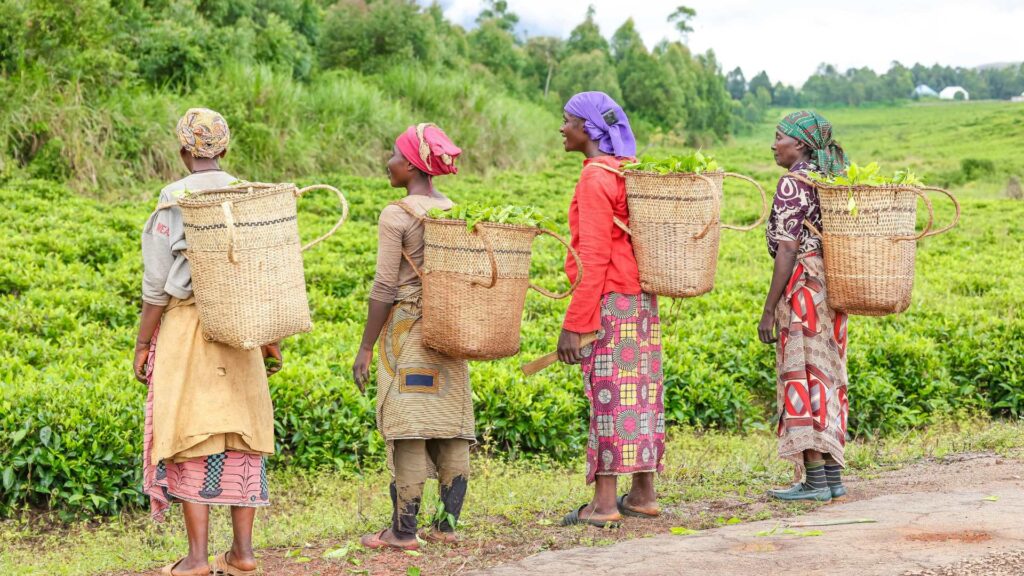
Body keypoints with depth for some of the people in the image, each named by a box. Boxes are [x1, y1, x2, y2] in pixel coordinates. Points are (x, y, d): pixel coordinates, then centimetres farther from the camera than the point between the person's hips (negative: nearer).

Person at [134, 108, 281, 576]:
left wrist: (142, 345, -3)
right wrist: (272, 339, 13)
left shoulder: (175, 200, -9)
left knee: (192, 439, 1)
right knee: (240, 437, 9)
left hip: (185, 327, -4)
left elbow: (157, 284, -9)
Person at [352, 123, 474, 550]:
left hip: (407, 329, -7)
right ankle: (448, 525, 11)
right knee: (452, 429, 7)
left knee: (409, 434, -5)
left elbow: (385, 287, -12)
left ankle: (403, 531, -3)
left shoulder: (396, 215, -10)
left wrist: (366, 347, -7)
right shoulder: (455, 212, 10)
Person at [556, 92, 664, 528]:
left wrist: (574, 324, -17)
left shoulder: (595, 177, -13)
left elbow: (594, 257, -17)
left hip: (608, 302, -9)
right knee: (640, 393, 10)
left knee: (608, 395, -7)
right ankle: (643, 494, 15)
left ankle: (604, 502, -6)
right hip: (642, 299, 9)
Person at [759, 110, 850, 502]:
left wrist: (769, 309, -13)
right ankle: (833, 476, 14)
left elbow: (788, 250, -15)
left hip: (802, 285, -8)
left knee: (801, 377, -4)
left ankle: (815, 481, -3)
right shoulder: (834, 179, 15)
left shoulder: (793, 182, -11)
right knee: (827, 376, 11)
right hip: (832, 288, 9)